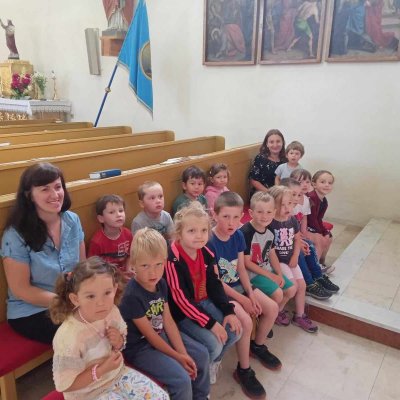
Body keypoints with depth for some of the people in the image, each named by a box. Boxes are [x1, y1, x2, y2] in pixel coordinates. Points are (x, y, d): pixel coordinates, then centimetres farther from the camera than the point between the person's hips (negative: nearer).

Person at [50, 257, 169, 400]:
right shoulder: (69, 338, -30)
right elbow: (65, 385, -21)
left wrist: (119, 342, -14)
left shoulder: (112, 311, -12)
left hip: (117, 373, 6)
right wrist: (102, 369, -25)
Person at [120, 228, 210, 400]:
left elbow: (168, 321, -3)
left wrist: (183, 353, -8)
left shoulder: (161, 284, -5)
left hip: (161, 335, 8)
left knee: (201, 355, 10)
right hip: (139, 346, -8)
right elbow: (149, 335, -21)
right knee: (181, 379, -20)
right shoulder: (132, 296, -28)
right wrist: (177, 357, -14)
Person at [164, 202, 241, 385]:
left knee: (235, 332, -2)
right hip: (182, 312, -7)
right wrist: (210, 323, -24)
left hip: (204, 302, 7)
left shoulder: (206, 253, -3)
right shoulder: (173, 260, -26)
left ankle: (213, 362, 25)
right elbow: (181, 299, -25)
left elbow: (215, 285, 5)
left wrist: (229, 312, -7)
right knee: (214, 344, -20)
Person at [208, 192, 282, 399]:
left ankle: (258, 346, 29)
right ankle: (243, 370, -1)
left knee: (272, 308, 2)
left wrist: (251, 294, -7)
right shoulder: (210, 242, -25)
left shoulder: (238, 235, -3)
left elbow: (241, 268, 3)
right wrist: (243, 300, -18)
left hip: (238, 285, 8)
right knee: (246, 321, -25)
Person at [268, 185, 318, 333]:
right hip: (277, 261, -7)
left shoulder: (292, 220, 0)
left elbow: (297, 239, 10)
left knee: (302, 285, 6)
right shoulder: (270, 223, -20)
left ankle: (299, 316, 23)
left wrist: (295, 257, -1)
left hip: (291, 260, 7)